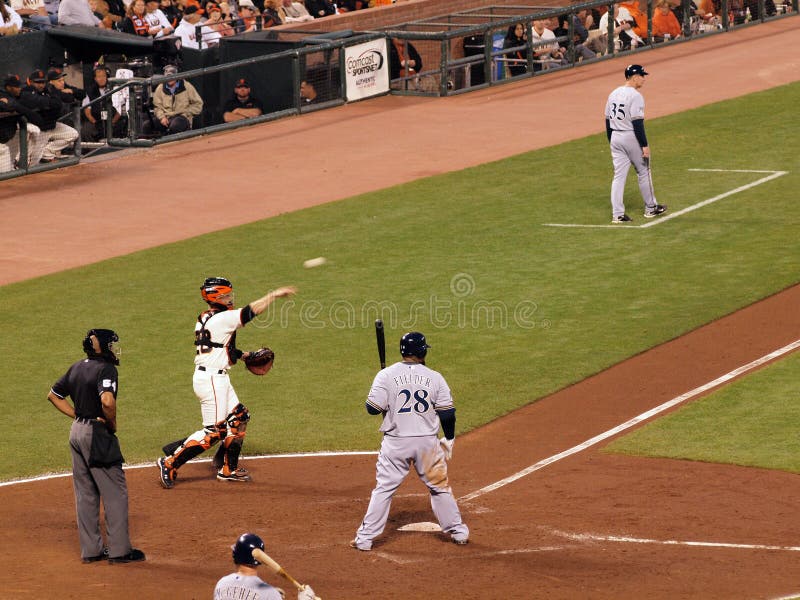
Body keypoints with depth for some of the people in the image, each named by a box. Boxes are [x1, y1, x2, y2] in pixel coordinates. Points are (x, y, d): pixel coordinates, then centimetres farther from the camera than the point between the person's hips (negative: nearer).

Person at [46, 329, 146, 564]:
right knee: (115, 492, 0)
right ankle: (119, 550, 1)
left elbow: (53, 395, 17)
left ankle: (91, 549, 17)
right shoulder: (106, 369, -16)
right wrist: (112, 424, -14)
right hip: (98, 434, -8)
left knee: (85, 493, 13)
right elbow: (107, 401, -32)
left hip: (77, 432, 8)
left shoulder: (76, 368, 9)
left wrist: (78, 416, 12)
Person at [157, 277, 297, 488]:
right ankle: (171, 463, -6)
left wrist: (244, 355, 14)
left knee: (238, 417, 17)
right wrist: (275, 295, -10)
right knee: (214, 431, -6)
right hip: (212, 379, -10)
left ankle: (229, 469, 25)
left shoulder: (205, 319, 11)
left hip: (217, 378, 10)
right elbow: (250, 311, -18)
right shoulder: (221, 319, -17)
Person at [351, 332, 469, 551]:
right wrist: (449, 440, 13)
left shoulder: (386, 375, -7)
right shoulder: (434, 377, -2)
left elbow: (373, 408, -10)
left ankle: (365, 538, 3)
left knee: (384, 488, 5)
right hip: (428, 442, 1)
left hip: (395, 443, -1)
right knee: (440, 487, 17)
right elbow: (447, 413, -1)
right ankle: (457, 531, 24)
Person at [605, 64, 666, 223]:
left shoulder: (613, 94, 8)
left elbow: (608, 121, 12)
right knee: (643, 172, 11)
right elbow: (637, 123, -21)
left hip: (615, 138, 6)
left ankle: (617, 214, -1)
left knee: (619, 175, 5)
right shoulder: (635, 96, -16)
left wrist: (611, 143, 19)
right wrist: (645, 145, -18)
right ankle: (650, 208, 23)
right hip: (632, 138, -6)